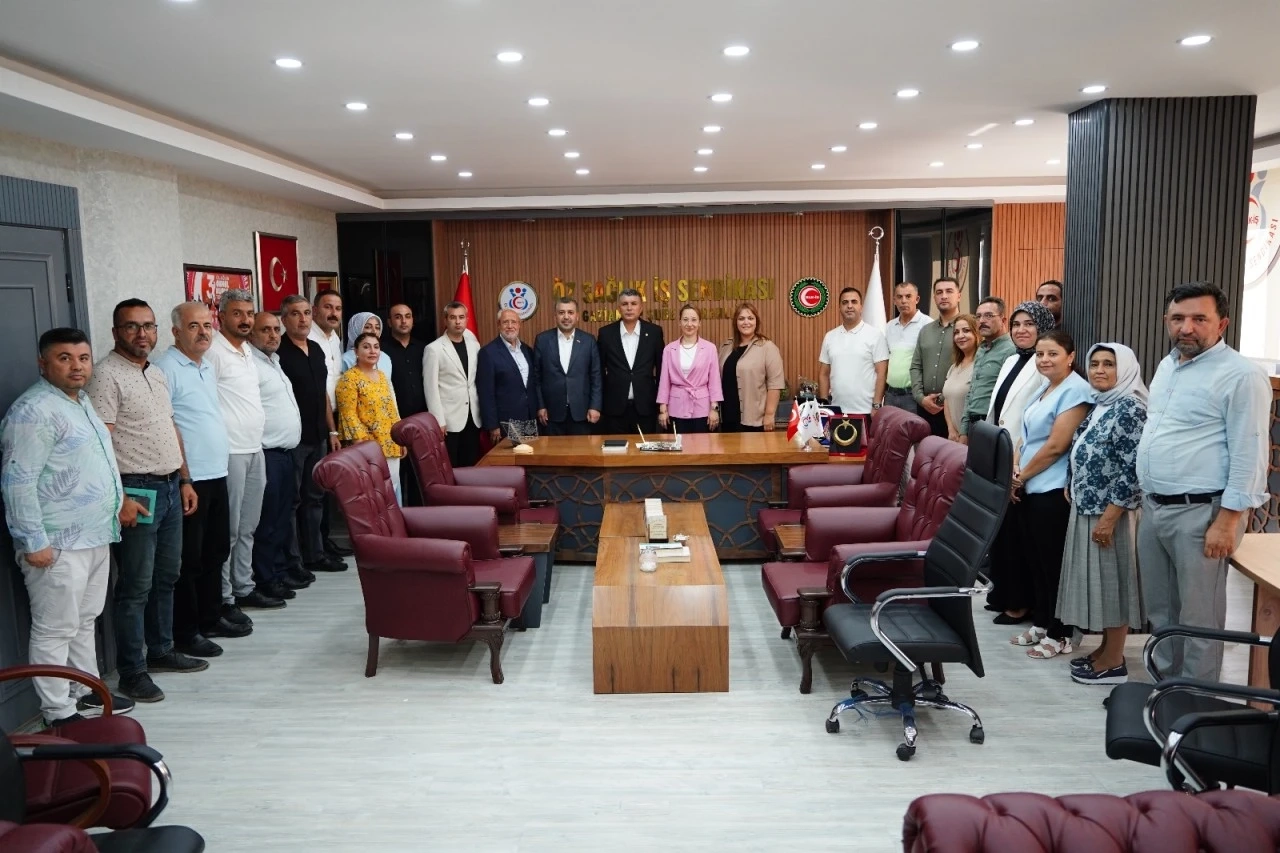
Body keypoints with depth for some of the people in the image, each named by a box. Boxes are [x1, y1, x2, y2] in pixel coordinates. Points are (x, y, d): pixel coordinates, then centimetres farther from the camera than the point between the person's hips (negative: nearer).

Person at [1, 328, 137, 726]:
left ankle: (86, 693, 31)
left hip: (94, 535, 10)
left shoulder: (80, 400, 13)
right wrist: (34, 541, -22)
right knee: (56, 629, 0)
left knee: (85, 621, 19)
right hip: (58, 543, -9)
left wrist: (120, 499, 26)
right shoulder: (34, 410, -17)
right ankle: (60, 714, 10)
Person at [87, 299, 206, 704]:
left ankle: (160, 650, 30)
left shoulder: (156, 373, 14)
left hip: (170, 488, 8)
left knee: (166, 577, 16)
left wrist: (184, 480, 17)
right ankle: (132, 671, 9)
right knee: (136, 586, -1)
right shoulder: (107, 375, -12)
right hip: (136, 491, -8)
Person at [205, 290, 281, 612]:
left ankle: (243, 588, 24)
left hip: (255, 450, 9)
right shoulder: (213, 352, -12)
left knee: (248, 526, 14)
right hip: (230, 452, -9)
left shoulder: (248, 350, 16)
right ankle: (223, 598, 5)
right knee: (229, 529, -3)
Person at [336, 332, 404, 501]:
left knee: (392, 487, 10)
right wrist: (363, 442, -19)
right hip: (368, 447, -7)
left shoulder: (382, 375, 15)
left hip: (391, 445, 7)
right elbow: (349, 414, -13)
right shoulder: (350, 378, -7)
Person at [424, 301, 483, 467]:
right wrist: (438, 420, -13)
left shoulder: (474, 345, 8)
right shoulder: (434, 349, -6)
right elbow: (431, 387, -9)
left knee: (472, 467, 8)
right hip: (449, 419, -5)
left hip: (473, 417, 5)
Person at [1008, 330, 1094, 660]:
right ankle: (1041, 623, 28)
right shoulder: (1044, 387, 14)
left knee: (1055, 563, 1)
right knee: (1035, 559, 15)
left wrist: (1021, 476, -9)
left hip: (1055, 490, -9)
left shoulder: (1075, 390, -15)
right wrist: (1016, 472, 1)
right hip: (1032, 487, 9)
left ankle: (1061, 634, 13)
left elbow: (1056, 446, -19)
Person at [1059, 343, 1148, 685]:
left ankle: (1114, 662, 11)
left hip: (1110, 512, -9)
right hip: (1086, 508, 9)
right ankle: (1105, 648, 26)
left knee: (1111, 579, 0)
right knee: (1096, 578, 15)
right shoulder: (1098, 406, 12)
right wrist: (1073, 491, 14)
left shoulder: (1130, 409, -16)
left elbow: (1133, 470, -20)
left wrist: (1109, 517, -21)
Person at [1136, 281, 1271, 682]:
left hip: (1199, 513, -8)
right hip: (1153, 508, 8)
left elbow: (1250, 455, -15)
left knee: (1198, 617, 3)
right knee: (1160, 609, 18)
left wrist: (1227, 522, -18)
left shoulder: (1240, 375, -12)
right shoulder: (1167, 366, 13)